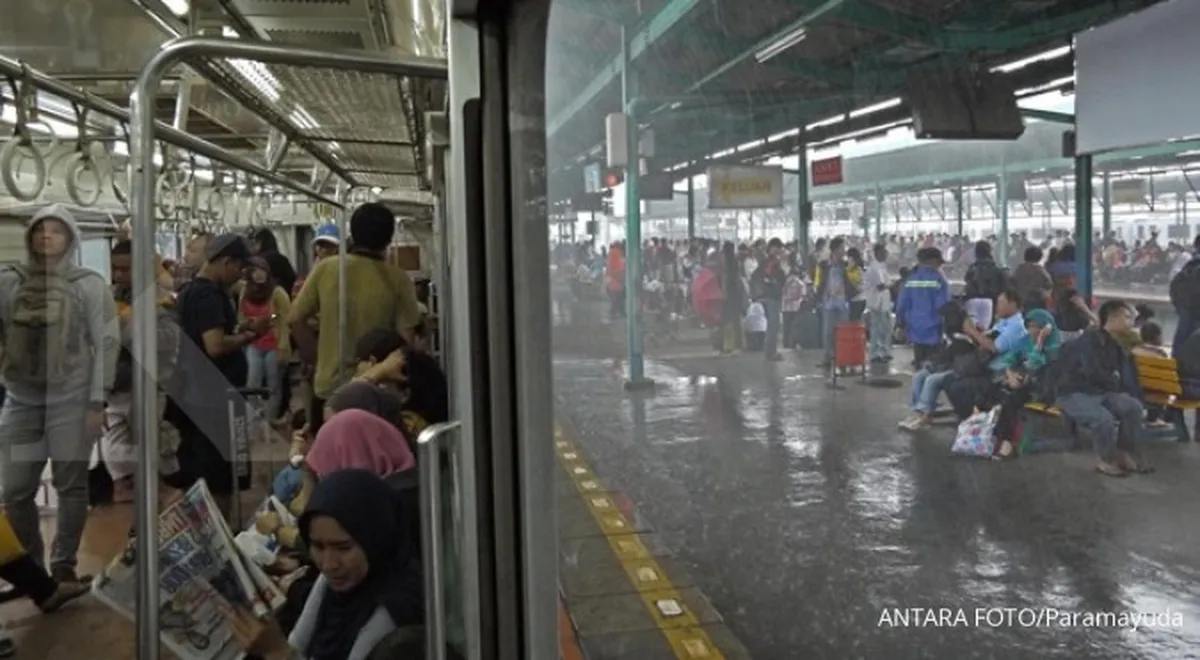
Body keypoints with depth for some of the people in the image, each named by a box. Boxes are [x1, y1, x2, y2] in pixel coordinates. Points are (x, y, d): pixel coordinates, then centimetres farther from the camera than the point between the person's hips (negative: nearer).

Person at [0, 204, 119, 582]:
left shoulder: (89, 284, -1)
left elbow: (106, 343, -3)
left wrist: (97, 401, -8)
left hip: (70, 400, -3)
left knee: (71, 486, 4)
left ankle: (63, 564, 17)